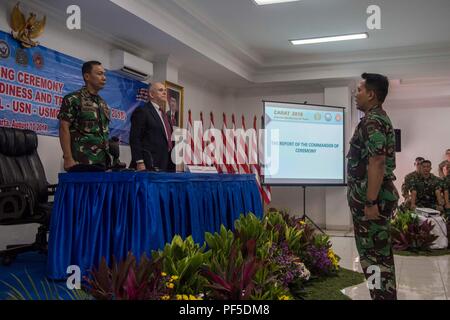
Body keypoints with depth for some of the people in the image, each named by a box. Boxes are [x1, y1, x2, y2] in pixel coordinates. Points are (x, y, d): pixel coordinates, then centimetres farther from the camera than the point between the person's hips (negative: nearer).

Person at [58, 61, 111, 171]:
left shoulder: (103, 104, 17)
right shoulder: (73, 99, -3)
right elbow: (64, 128, -9)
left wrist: (108, 157, 13)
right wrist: (68, 159, -16)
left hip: (102, 162, 7)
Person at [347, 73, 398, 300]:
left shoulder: (372, 122, -17)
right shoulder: (379, 119, 16)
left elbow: (377, 163, -25)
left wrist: (370, 202, -25)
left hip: (372, 198, -10)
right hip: (375, 197, 10)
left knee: (374, 254, -3)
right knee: (379, 252, 17)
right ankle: (386, 295, 26)